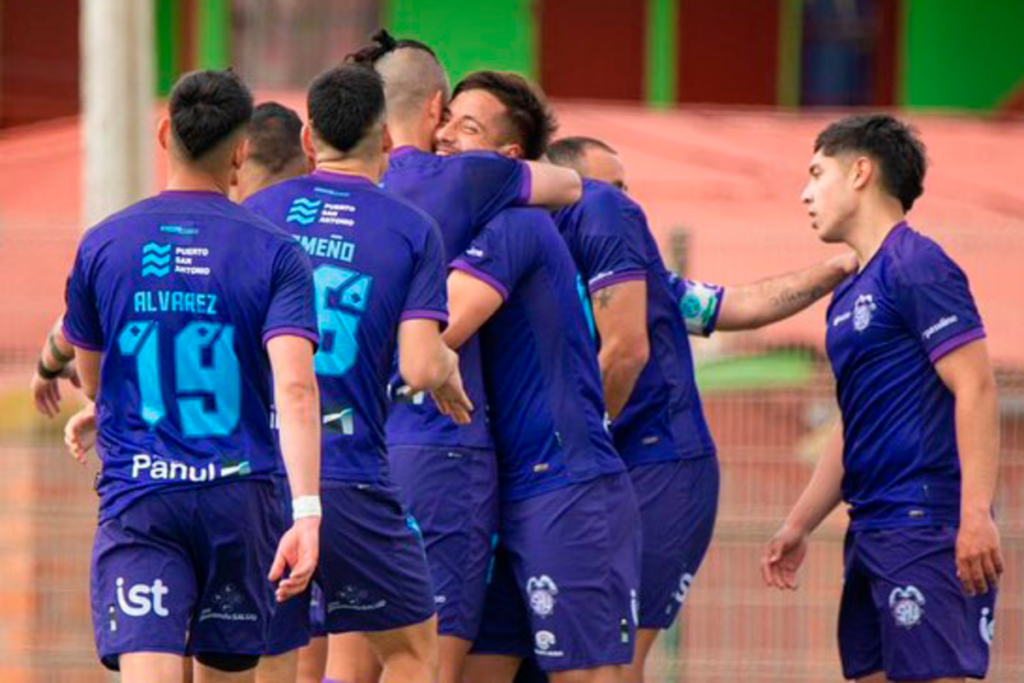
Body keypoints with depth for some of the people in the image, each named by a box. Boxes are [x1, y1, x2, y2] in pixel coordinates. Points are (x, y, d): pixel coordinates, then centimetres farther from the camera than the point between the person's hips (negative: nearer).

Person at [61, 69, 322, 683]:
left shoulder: (103, 245, 3)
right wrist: (308, 512, -20)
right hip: (239, 499, 0)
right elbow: (295, 386, -15)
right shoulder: (274, 253, -2)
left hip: (136, 499, 0)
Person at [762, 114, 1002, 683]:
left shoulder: (916, 267, -8)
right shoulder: (848, 296, 20)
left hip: (927, 528, -9)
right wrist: (799, 524, 24)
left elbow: (975, 390, -16)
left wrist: (975, 517, -23)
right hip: (871, 531, 9)